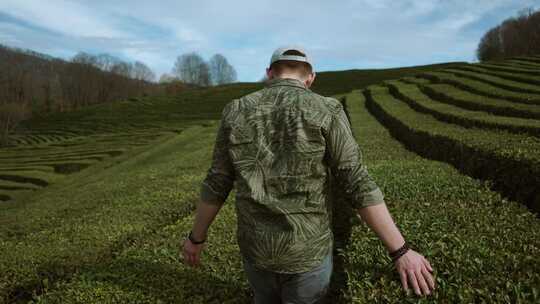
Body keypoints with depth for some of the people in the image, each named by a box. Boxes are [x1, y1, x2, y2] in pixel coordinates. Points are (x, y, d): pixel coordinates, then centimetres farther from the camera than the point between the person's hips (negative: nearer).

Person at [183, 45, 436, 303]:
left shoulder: (236, 113, -6)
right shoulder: (326, 112, -15)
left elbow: (216, 184, -2)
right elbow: (359, 186, -18)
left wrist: (196, 237, 13)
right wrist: (401, 251, -12)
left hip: (256, 247, 3)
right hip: (307, 250, -2)